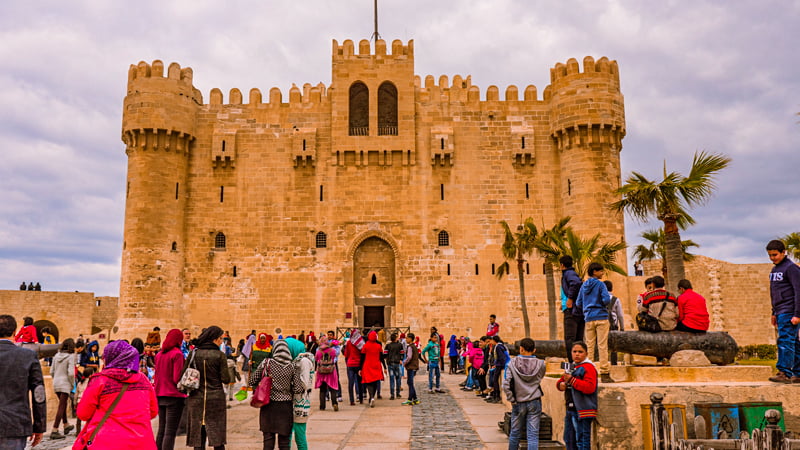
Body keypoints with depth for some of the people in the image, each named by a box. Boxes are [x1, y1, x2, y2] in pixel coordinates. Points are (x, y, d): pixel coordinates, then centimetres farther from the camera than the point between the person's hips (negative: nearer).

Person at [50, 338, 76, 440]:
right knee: (61, 407, -2)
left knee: (63, 404, 21)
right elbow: (71, 373, -18)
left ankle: (66, 425, 35)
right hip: (65, 384, -7)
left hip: (56, 383, 7)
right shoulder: (71, 356, -13)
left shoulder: (57, 355, 5)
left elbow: (51, 371, 8)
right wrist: (72, 384, -5)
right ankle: (54, 431, -4)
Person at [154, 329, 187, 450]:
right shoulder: (177, 354, -12)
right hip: (174, 396, -7)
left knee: (161, 430, 15)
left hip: (160, 396, 7)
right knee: (170, 432, -5)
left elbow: (156, 377, 15)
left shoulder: (159, 355, 10)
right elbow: (177, 378, -16)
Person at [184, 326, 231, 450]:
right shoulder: (220, 355, -7)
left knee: (198, 439, 8)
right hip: (215, 398, -2)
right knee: (218, 439, 6)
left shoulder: (193, 353, 1)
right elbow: (226, 379, -8)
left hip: (196, 398, 3)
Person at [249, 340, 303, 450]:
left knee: (268, 439, 8)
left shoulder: (266, 363, -5)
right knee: (284, 441, 9)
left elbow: (252, 381, -2)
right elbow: (298, 389, -4)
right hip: (285, 407, 1)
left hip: (268, 405, 0)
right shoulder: (292, 367, -3)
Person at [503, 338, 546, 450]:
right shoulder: (540, 364, -8)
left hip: (519, 403, 0)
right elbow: (540, 378, 8)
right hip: (535, 402, 0)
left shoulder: (513, 363, -10)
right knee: (533, 435, 2)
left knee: (515, 433, 15)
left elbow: (506, 385, -13)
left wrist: (512, 400, -4)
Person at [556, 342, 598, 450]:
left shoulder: (588, 367, -10)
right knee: (569, 439, 17)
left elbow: (590, 387, -22)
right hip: (571, 409, 9)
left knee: (582, 440, -8)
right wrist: (560, 384, 0)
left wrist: (571, 380, -22)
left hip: (582, 411, -9)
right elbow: (560, 381, 24)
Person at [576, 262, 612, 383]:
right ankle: (604, 373, -2)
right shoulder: (600, 284, -6)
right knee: (602, 345, -3)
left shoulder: (584, 285, 10)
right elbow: (606, 300, -15)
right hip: (601, 317, -5)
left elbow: (578, 303, 11)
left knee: (589, 346, 8)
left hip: (588, 319, 5)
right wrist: (604, 305, 6)